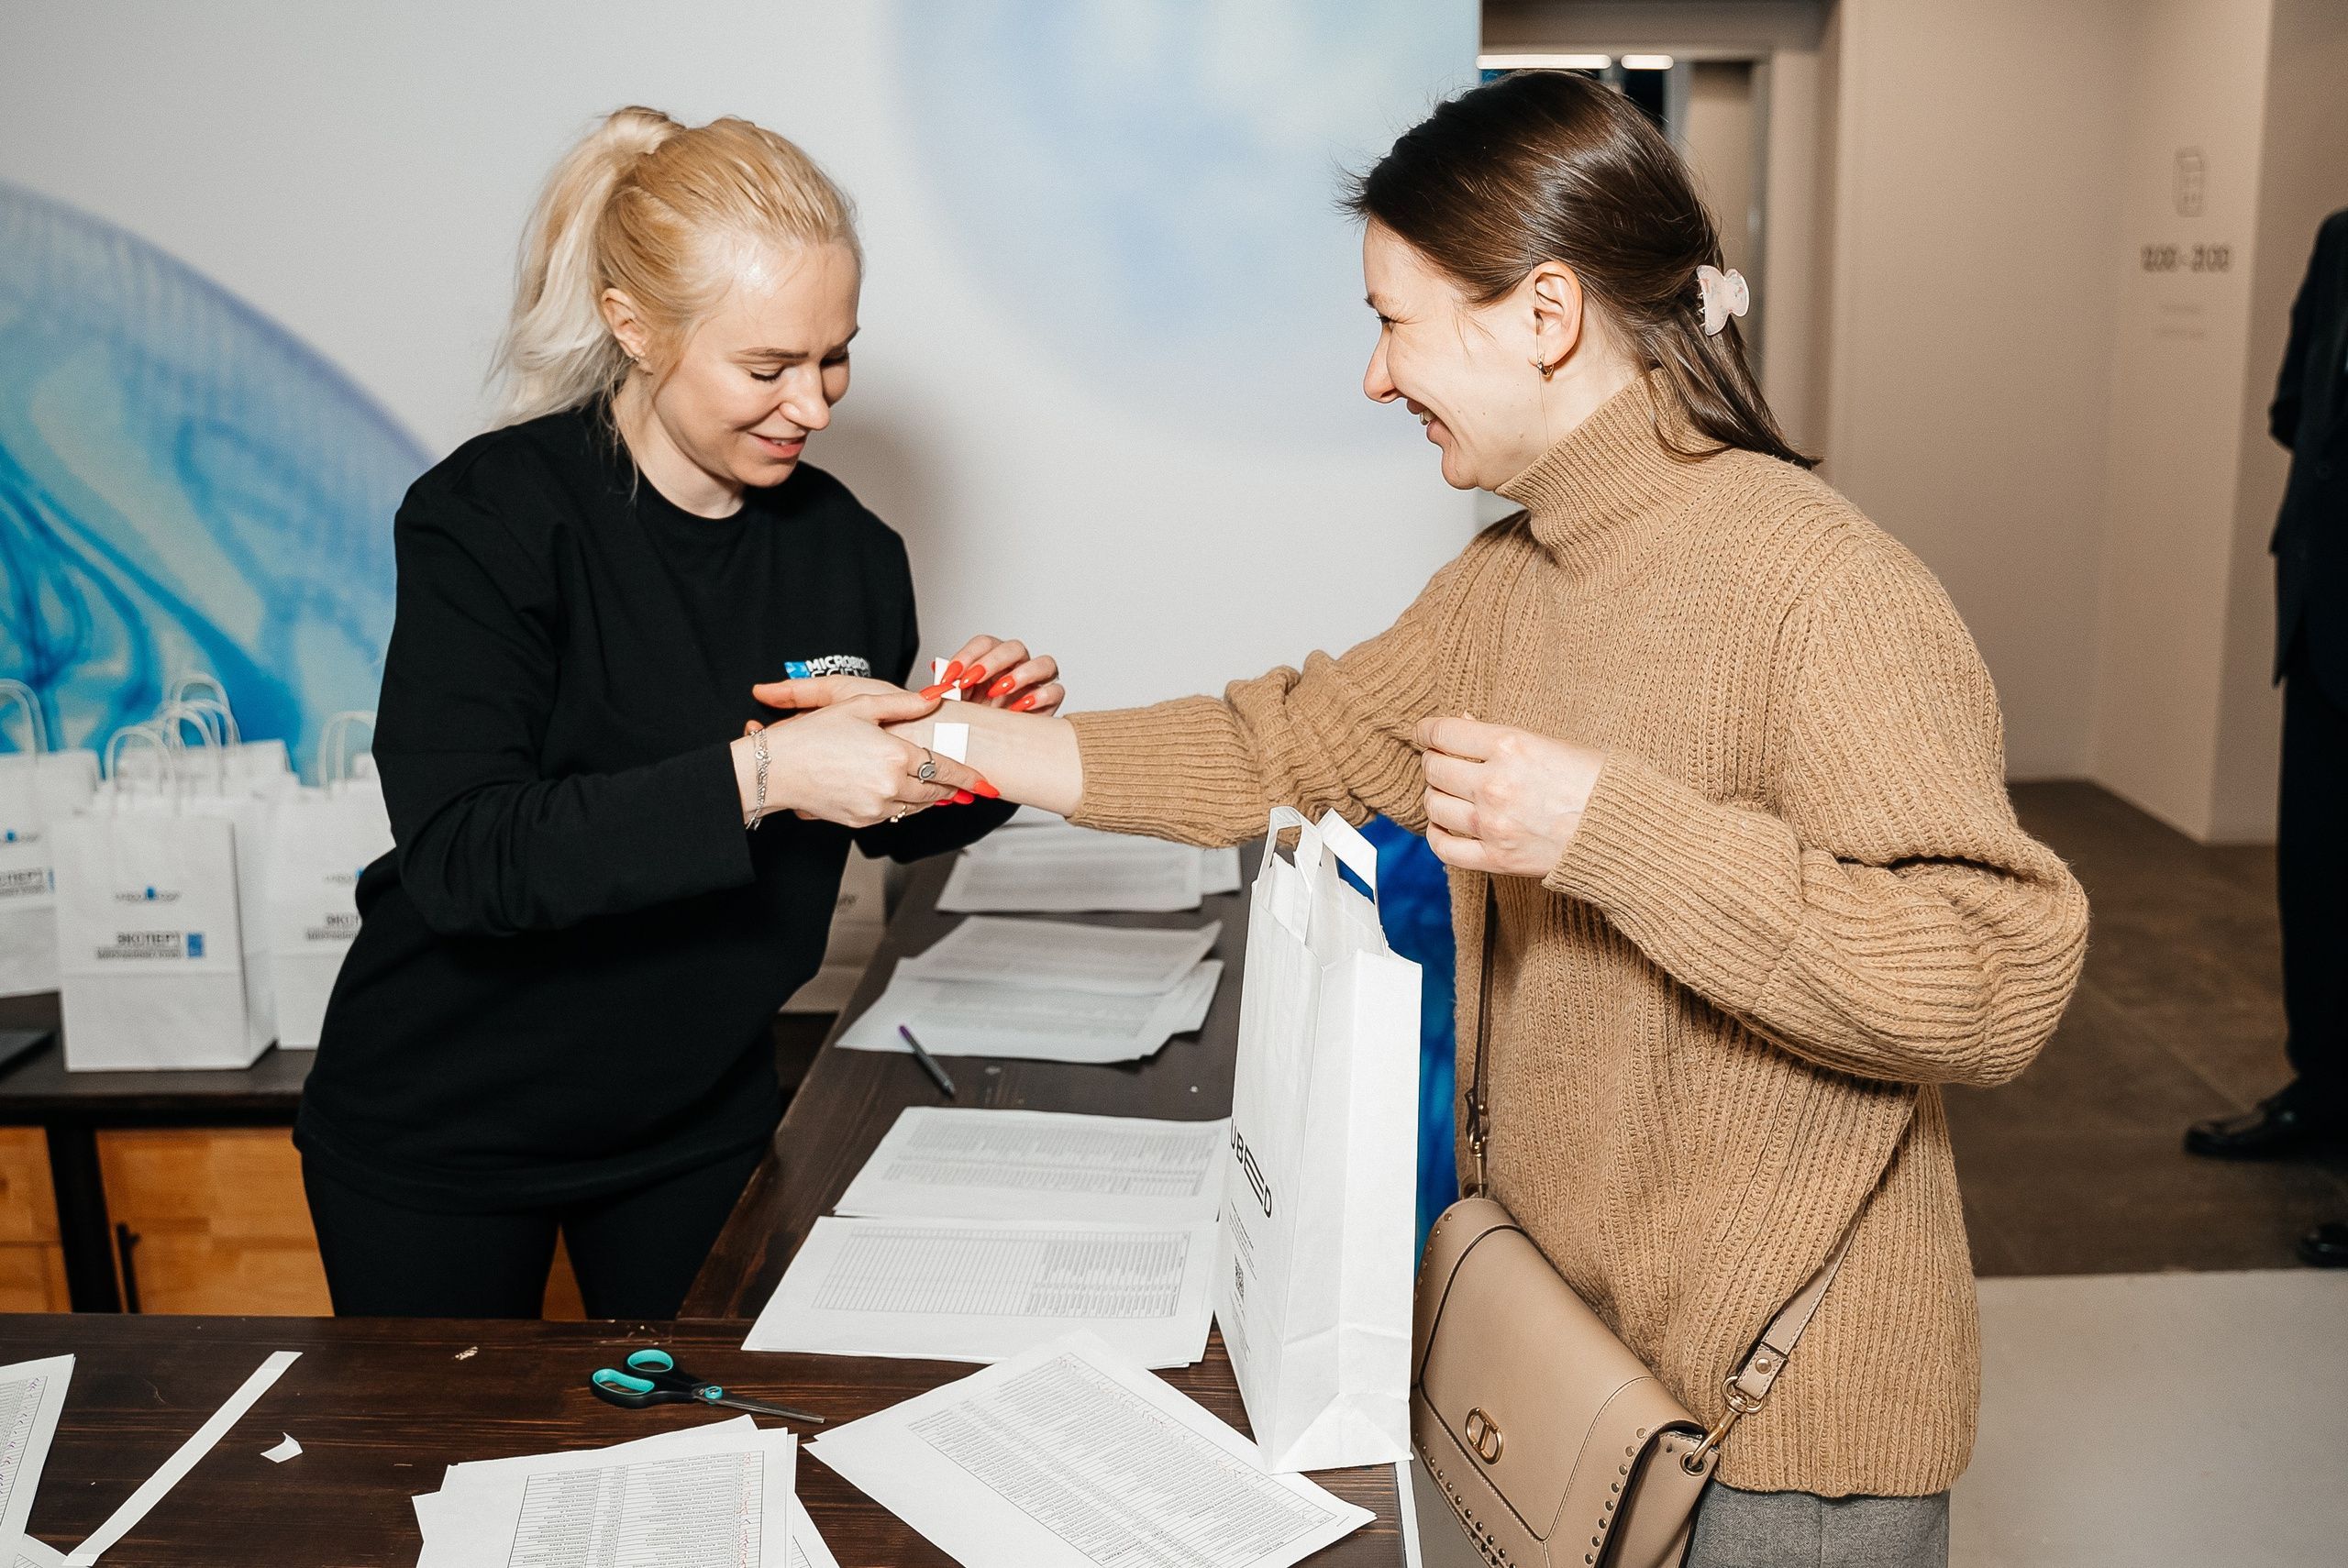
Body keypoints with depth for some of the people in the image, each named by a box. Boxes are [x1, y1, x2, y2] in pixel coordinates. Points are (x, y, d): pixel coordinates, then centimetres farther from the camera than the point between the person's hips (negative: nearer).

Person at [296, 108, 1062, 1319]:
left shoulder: (845, 546, -6)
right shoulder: (492, 517, -20)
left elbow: (891, 828, 6)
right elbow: (459, 856, -31)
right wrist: (754, 775, -40)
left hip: (698, 1119, 4)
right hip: (445, 1126, -3)